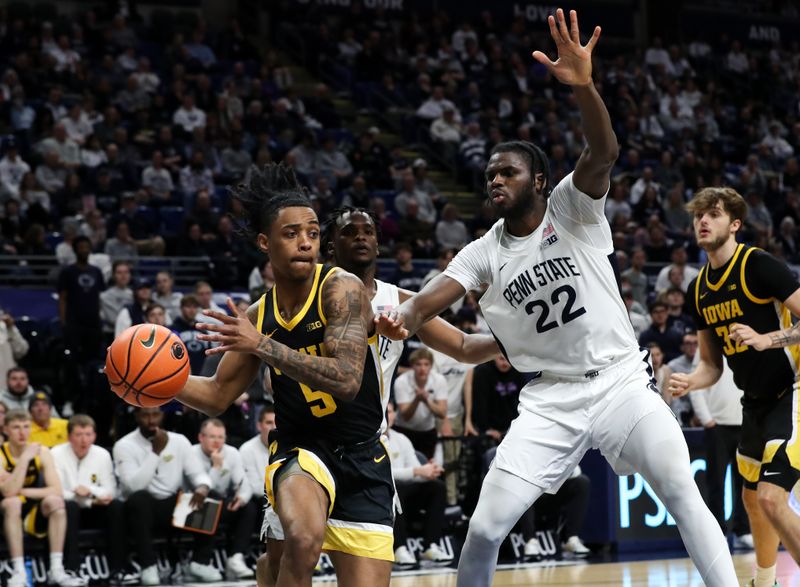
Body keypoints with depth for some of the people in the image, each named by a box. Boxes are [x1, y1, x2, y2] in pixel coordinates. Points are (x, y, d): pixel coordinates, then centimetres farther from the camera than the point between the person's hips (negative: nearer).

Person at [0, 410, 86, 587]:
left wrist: (22, 491, -20)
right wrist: (24, 458, -29)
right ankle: (18, 573, -38)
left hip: (35, 517, 3)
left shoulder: (42, 452, -4)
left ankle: (56, 570, -27)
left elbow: (56, 490, -13)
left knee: (55, 501, -25)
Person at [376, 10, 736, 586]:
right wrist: (402, 318, -35)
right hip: (551, 400, 3)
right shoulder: (484, 254, 5)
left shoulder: (572, 209, -3)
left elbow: (604, 152, -21)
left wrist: (584, 85, -41)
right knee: (484, 528, -6)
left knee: (682, 493, -21)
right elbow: (434, 295, -10)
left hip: (620, 381, -2)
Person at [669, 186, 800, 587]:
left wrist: (767, 339, -30)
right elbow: (712, 364, 15)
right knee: (752, 498, 20)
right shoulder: (699, 289, 8)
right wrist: (689, 382, -5)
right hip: (756, 401, 8)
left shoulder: (758, 265, -15)